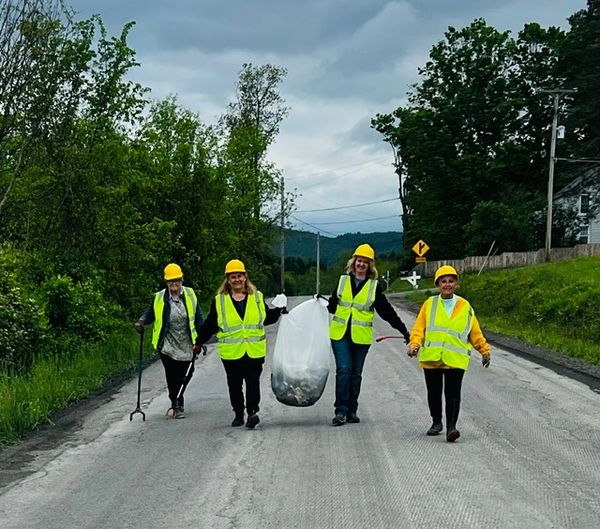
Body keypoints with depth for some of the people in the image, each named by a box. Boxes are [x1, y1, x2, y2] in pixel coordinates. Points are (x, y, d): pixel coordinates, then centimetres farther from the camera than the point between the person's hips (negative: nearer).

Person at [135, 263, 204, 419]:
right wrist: (141, 321, -14)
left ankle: (176, 404, 34)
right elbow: (150, 314, 8)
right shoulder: (159, 298, -4)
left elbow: (198, 318, 5)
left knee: (185, 376, 10)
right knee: (172, 376, -6)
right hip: (167, 346, -2)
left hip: (187, 346, 2)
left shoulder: (190, 295, 0)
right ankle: (177, 405, 13)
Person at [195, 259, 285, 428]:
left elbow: (266, 317, 24)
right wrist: (198, 343, 8)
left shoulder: (257, 297, 9)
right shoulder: (219, 301, 4)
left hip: (254, 351, 0)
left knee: (253, 382, -8)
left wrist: (279, 312, 13)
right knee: (235, 385, 7)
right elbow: (209, 325, 9)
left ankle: (252, 411, -11)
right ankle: (238, 414, 18)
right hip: (231, 353, 0)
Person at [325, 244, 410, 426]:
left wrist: (405, 332, 1)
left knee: (356, 373, 7)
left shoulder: (374, 286, 3)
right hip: (340, 334, 0)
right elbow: (332, 304, 17)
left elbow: (387, 311, 4)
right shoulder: (343, 280, 7)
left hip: (361, 336, 0)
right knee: (343, 370, -9)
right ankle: (341, 411, -6)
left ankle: (351, 411, 16)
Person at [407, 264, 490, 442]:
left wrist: (484, 350, 16)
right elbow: (419, 328, 5)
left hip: (455, 359, -1)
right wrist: (415, 344, -10)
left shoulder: (465, 306, 9)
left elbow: (475, 332, 16)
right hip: (431, 357, 1)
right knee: (434, 393, 11)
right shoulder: (429, 304, 7)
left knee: (453, 394, -9)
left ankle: (451, 427, -8)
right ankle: (436, 422, 29)